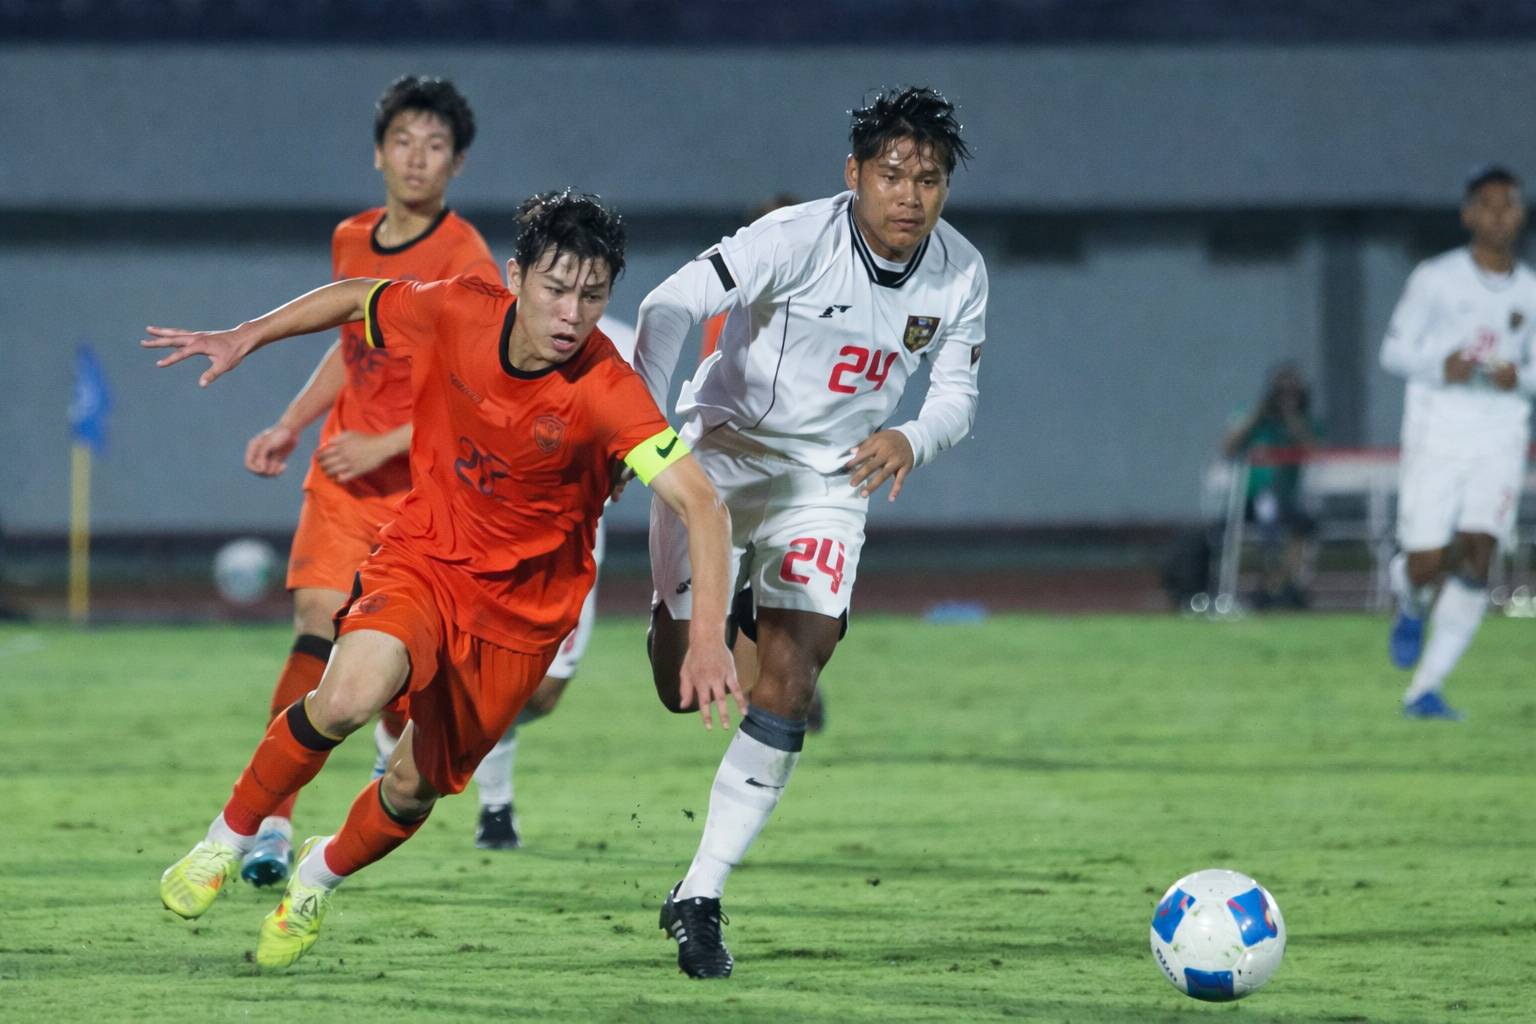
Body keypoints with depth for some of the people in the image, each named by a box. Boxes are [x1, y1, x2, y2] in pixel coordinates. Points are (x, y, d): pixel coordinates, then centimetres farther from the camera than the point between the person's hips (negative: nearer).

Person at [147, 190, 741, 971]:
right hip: (424, 556, 1)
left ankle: (320, 876, 43)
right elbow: (358, 298, 6)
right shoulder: (456, 313, -16)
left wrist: (707, 635, -46)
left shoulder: (604, 391, -27)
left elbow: (701, 503, -35)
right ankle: (229, 840, -4)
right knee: (349, 695, -29)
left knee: (413, 789, 7)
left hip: (524, 605, 0)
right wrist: (245, 338, 7)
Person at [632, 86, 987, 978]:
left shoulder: (961, 275, -7)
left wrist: (912, 441, -22)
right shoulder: (797, 238, -23)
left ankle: (701, 897, -6)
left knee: (790, 674, -13)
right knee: (686, 685, -6)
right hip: (719, 455, -3)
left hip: (829, 479, 3)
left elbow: (958, 394, 2)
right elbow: (672, 306, -27)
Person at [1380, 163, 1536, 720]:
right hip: (1436, 434, -2)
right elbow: (1394, 350, 2)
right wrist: (1441, 366, -18)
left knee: (1477, 558, -13)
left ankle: (1425, 689, -7)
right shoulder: (1435, 278, -1)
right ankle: (1410, 606, 32)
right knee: (1426, 565, -8)